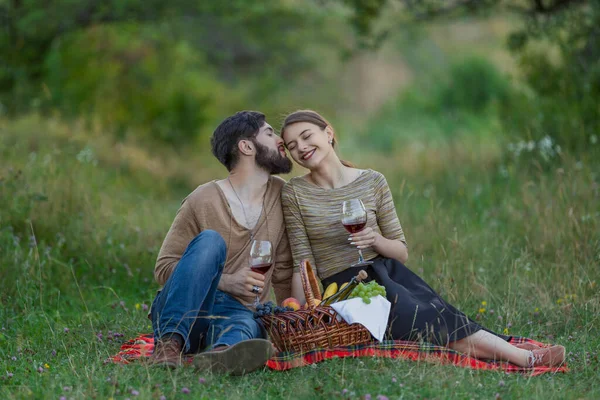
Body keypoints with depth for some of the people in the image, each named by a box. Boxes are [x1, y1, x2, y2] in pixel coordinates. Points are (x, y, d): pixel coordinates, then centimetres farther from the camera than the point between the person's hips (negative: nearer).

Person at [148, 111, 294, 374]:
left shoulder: (281, 194, 8)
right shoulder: (204, 200, -6)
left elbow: (283, 272, 14)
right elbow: (163, 268, -5)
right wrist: (227, 282, -17)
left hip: (237, 313, 2)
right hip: (178, 313, -2)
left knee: (246, 325, -34)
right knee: (210, 241, -28)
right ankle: (170, 342, -39)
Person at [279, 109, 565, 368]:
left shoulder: (372, 182, 4)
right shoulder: (294, 193, -1)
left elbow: (401, 252, 7)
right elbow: (304, 264, -2)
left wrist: (375, 240, -15)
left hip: (387, 272, 4)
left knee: (436, 313, -29)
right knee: (429, 321, -29)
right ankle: (525, 358, -40)